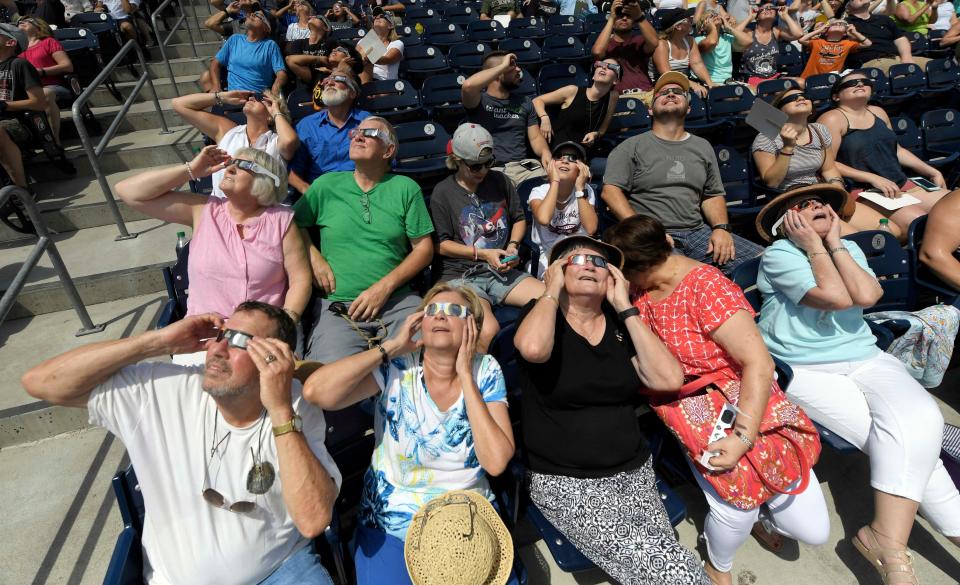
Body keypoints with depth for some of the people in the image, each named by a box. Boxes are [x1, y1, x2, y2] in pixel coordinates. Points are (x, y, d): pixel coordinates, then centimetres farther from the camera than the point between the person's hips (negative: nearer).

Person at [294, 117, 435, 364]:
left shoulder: (406, 188, 9)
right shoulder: (326, 185, 11)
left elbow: (424, 248, 6)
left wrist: (385, 286, -6)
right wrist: (314, 257, 0)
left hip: (397, 300, 1)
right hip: (336, 306, 0)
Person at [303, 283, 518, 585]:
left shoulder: (485, 370, -6)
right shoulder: (395, 367, -11)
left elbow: (496, 461, -17)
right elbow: (315, 391, -26)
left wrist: (465, 374, -17)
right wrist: (391, 346, -19)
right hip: (393, 522, -1)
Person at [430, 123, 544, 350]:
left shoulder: (500, 181, 13)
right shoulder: (443, 192, 0)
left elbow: (519, 219, 22)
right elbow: (441, 245, -2)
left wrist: (513, 245, 2)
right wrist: (483, 253, -9)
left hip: (502, 270, 5)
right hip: (461, 274, -4)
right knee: (488, 330, -34)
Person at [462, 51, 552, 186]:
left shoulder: (524, 102, 19)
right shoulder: (480, 101, 3)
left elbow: (535, 137, 14)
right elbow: (468, 86, -21)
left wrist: (545, 152, -9)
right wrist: (503, 67, -10)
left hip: (523, 165, 5)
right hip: (490, 169, -4)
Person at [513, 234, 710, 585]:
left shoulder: (620, 323, 9)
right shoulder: (541, 313, -3)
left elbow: (670, 379, -5)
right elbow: (533, 348, -29)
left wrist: (624, 307, -4)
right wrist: (553, 289, -11)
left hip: (633, 472, 4)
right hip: (564, 481, -4)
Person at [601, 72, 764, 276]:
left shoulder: (703, 146, 24)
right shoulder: (632, 146, 8)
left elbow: (713, 195, 23)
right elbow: (610, 191, -3)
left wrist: (721, 228, 1)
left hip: (698, 232, 5)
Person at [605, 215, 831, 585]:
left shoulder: (706, 288, -21)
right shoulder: (642, 295, 0)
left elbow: (759, 364, -24)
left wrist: (743, 436, -29)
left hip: (752, 411, -2)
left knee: (814, 531, -3)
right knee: (735, 513, -22)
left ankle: (761, 512, 32)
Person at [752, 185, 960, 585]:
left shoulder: (849, 248, 12)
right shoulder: (778, 254, -7)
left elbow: (865, 295, -10)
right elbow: (836, 297, -18)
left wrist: (834, 242, -5)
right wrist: (813, 246, -10)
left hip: (864, 359, 5)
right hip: (803, 370, -5)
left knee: (918, 419, -22)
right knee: (900, 436, -20)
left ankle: (888, 541, -17)